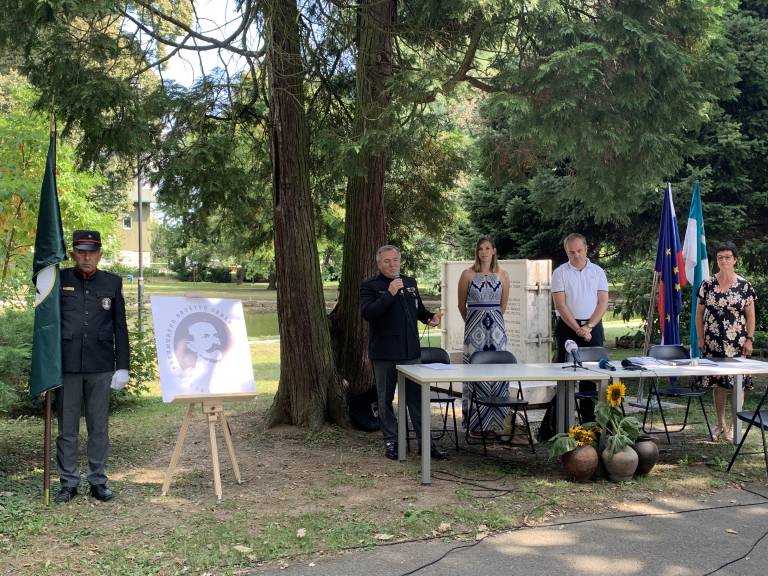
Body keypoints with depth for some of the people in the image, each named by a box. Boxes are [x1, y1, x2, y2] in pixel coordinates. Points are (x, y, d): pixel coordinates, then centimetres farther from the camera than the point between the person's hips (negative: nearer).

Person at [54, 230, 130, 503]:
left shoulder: (112, 283, 5)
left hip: (101, 367, 1)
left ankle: (98, 481, 19)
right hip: (67, 365, 0)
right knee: (67, 427, 6)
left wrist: (122, 366, 2)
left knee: (99, 426, 8)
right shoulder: (59, 280, 5)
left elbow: (120, 327, 6)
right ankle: (68, 482, 17)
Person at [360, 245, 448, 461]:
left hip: (411, 352, 4)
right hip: (384, 354, -4)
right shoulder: (369, 286, -4)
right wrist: (389, 294, -26)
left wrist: (430, 317, 7)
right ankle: (390, 441, 18)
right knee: (385, 400, 7)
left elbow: (418, 309, 27)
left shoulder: (410, 283, 13)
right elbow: (367, 313, -20)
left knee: (417, 398, 6)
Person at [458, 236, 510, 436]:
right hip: (475, 327, -2)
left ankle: (496, 422, 9)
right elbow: (462, 305, 10)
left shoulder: (502, 275, 6)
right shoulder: (468, 274, 1)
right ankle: (476, 423, 5)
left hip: (496, 326, 2)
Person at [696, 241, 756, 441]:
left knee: (737, 382, 0)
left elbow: (750, 315, 1)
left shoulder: (744, 286, 0)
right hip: (713, 342, 2)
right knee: (717, 383, 7)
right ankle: (720, 424, 18)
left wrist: (749, 339, -5)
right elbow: (699, 313, 8)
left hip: (737, 343, -1)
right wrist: (700, 338, 4)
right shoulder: (707, 284, 3)